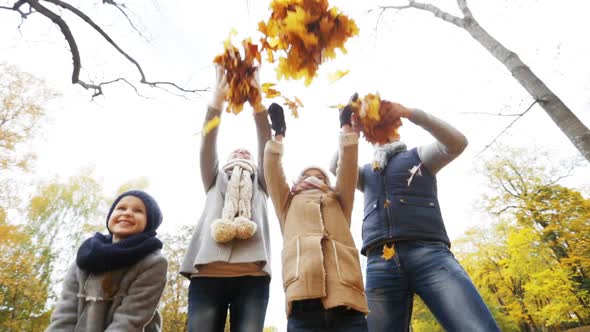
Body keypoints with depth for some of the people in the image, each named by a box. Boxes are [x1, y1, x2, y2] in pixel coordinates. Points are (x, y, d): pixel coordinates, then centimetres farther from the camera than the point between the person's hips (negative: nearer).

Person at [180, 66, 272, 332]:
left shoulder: (260, 186, 27)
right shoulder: (215, 182, 28)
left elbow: (267, 148, 13)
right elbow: (207, 147, 13)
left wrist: (257, 101, 2)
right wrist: (218, 98, 2)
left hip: (252, 277, 0)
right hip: (207, 274, 1)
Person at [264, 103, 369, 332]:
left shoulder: (339, 203, 29)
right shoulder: (288, 204, 29)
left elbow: (348, 164, 21)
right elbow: (272, 170, 21)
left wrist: (346, 126, 25)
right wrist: (278, 133, 26)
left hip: (345, 298, 1)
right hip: (304, 298, -1)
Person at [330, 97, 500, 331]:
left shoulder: (418, 155, 23)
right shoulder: (366, 172, 30)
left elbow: (457, 142, 5)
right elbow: (335, 168, 13)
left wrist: (409, 113, -4)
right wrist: (352, 128, 3)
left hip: (429, 253, -2)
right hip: (380, 263, 2)